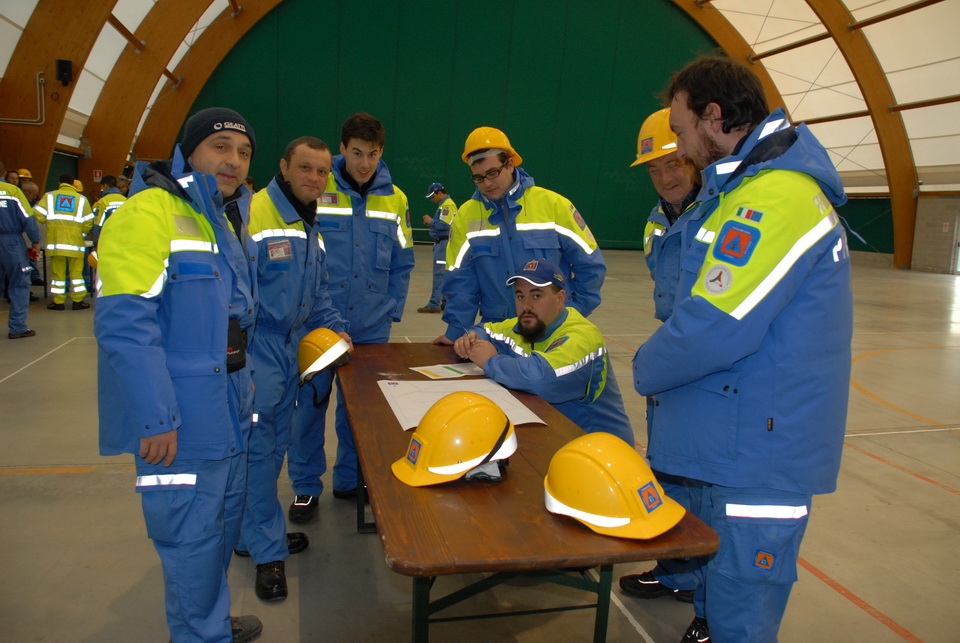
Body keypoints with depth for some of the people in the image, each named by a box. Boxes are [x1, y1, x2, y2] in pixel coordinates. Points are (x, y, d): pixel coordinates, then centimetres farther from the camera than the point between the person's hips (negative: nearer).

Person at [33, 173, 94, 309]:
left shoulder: (49, 196, 8)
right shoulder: (81, 199, 7)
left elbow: (39, 216, -1)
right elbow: (88, 222, 0)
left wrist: (50, 220, 19)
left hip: (55, 241, 1)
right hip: (75, 241, -1)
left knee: (57, 271, 6)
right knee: (76, 271, 5)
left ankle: (58, 301, 10)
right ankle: (78, 300, 6)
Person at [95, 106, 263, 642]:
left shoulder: (230, 217, 12)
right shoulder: (150, 214, -17)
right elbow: (125, 327, -23)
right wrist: (154, 419, -24)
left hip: (230, 404, 10)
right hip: (180, 416, -9)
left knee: (225, 514, 21)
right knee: (192, 532, 2)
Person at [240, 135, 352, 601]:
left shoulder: (311, 227, 12)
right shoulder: (252, 214, -17)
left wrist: (334, 327, 9)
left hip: (292, 349, 9)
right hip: (257, 351, -9)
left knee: (275, 443, 18)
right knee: (258, 446, 0)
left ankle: (255, 530, 35)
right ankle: (268, 550, 15)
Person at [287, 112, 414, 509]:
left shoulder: (394, 200, 5)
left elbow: (401, 264, 10)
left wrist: (392, 312, 3)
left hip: (372, 328, 3)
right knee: (311, 402, 6)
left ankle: (351, 480, 31)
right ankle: (305, 485, 24)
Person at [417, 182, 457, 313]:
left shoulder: (447, 205, -13)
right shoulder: (444, 204, 19)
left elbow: (444, 225, -22)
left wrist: (431, 221, -9)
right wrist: (431, 222, 8)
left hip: (444, 244, -11)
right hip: (441, 243, 11)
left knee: (439, 274, -11)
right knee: (444, 274, 13)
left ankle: (434, 304, -11)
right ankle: (445, 302, 19)